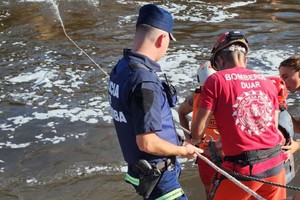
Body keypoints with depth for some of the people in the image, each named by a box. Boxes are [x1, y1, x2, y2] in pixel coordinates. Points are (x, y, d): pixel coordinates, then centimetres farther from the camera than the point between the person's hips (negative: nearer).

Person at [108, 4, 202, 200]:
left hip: (142, 166, 9)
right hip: (156, 174, -9)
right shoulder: (145, 81, -28)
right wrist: (183, 150, -10)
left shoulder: (121, 68, 1)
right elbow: (147, 143, -26)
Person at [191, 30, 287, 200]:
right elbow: (274, 127, 15)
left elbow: (198, 132, -6)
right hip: (275, 164, 4)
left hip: (243, 168, -4)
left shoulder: (216, 80, -4)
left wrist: (192, 138, 18)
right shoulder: (268, 82, 9)